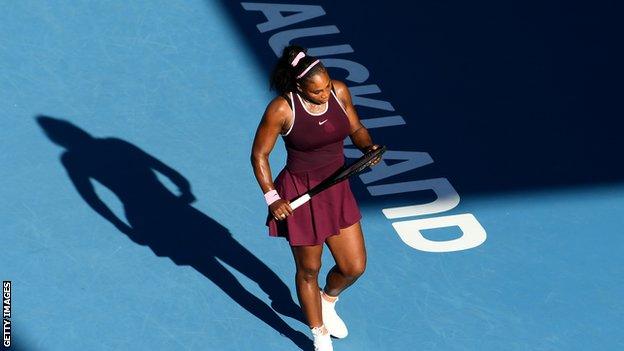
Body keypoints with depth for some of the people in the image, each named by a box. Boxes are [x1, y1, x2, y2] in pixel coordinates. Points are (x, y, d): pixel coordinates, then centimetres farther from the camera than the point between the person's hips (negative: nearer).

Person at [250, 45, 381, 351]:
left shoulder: (339, 91, -9)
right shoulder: (281, 109, -22)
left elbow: (356, 128, 9)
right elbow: (258, 155, -10)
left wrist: (369, 147, -12)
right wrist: (272, 198, -17)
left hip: (338, 190, 5)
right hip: (300, 198, -5)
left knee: (354, 267, 12)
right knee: (309, 271, 13)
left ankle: (327, 300, 48)